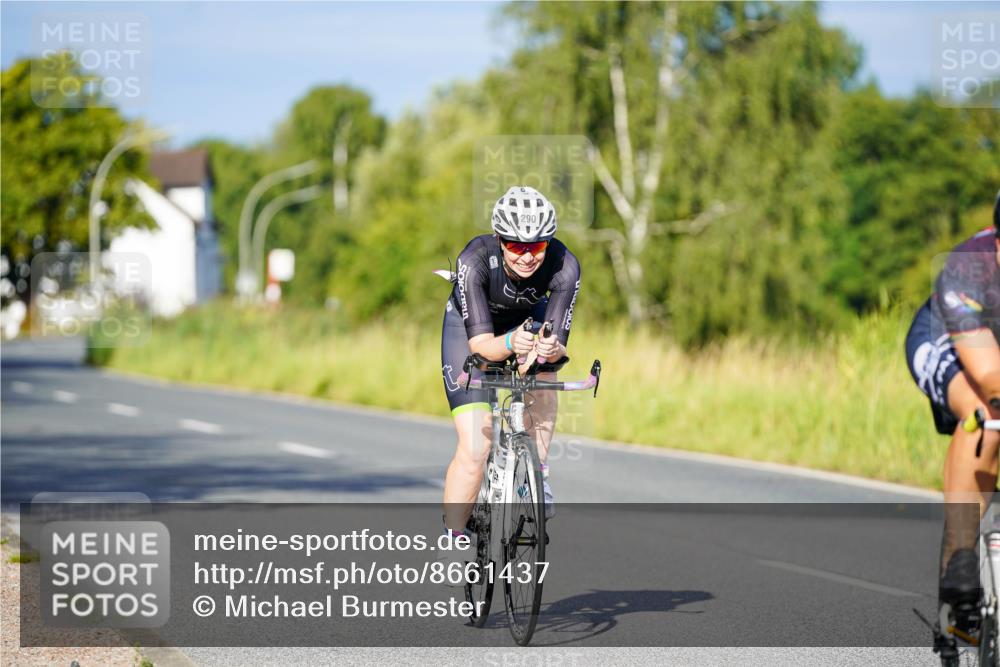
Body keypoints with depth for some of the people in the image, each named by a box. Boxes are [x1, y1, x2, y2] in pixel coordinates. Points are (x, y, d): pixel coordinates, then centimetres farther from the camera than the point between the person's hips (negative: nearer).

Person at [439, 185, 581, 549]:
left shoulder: (564, 267, -33)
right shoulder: (475, 260, -38)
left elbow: (559, 344, -32)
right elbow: (480, 343, -39)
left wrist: (552, 349, -55)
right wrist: (510, 344, -60)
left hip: (527, 318, 3)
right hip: (470, 323, -3)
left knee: (542, 375, -30)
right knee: (474, 448, -14)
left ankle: (536, 471, -9)